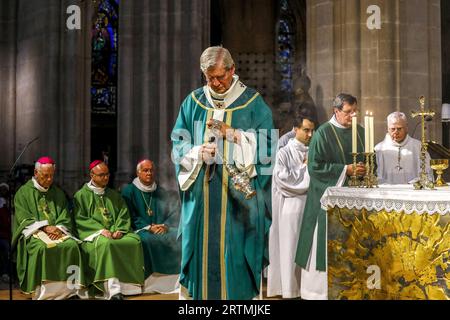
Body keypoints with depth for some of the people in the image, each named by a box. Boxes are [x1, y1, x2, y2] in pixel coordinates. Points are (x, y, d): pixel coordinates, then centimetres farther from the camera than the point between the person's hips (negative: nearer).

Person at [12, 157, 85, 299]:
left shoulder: (58, 193, 18)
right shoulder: (23, 192, 8)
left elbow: (65, 218, 12)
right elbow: (24, 219, -3)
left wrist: (58, 228, -10)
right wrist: (44, 227, -16)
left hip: (57, 231, 3)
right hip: (32, 232, -3)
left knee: (72, 245, -27)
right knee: (41, 248, -35)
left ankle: (70, 289, -22)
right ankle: (43, 292, -27)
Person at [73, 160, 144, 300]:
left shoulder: (114, 195, 22)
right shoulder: (81, 195, 9)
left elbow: (124, 215, 14)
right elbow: (80, 219, -1)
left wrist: (119, 230, -8)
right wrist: (100, 230, -15)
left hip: (115, 232, 4)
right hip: (93, 233, -4)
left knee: (134, 241, -26)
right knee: (105, 243, -38)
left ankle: (129, 285, -23)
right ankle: (113, 290, -42)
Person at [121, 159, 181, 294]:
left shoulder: (161, 192, 16)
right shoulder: (129, 191, 5)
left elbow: (173, 212, 9)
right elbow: (131, 217, -2)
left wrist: (165, 226, -11)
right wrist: (148, 227, -15)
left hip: (161, 228, 4)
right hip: (140, 229, -3)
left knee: (178, 237, -25)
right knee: (146, 239, -37)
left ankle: (174, 280, -20)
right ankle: (150, 281, -28)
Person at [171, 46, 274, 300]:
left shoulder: (253, 103, 2)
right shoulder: (193, 102, 9)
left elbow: (266, 144, -2)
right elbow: (178, 145, 9)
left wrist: (233, 135, -14)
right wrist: (198, 152, -11)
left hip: (239, 199, -2)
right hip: (201, 200, 3)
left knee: (235, 254, 0)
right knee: (202, 251, 5)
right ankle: (198, 295, 17)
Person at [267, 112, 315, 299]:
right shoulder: (284, 153, -2)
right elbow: (282, 178, -13)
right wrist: (305, 167, -5)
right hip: (292, 206, -4)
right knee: (292, 248, -1)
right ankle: (291, 289, 6)